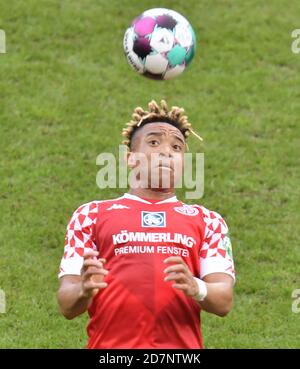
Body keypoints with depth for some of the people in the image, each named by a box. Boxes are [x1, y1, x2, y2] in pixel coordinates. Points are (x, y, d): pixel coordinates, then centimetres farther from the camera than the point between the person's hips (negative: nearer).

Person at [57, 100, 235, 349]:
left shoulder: (207, 221, 17)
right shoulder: (90, 215, 14)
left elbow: (224, 301, 6)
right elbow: (67, 305, 7)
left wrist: (196, 288, -16)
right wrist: (84, 290, -16)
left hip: (182, 347, 1)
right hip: (109, 346, -1)